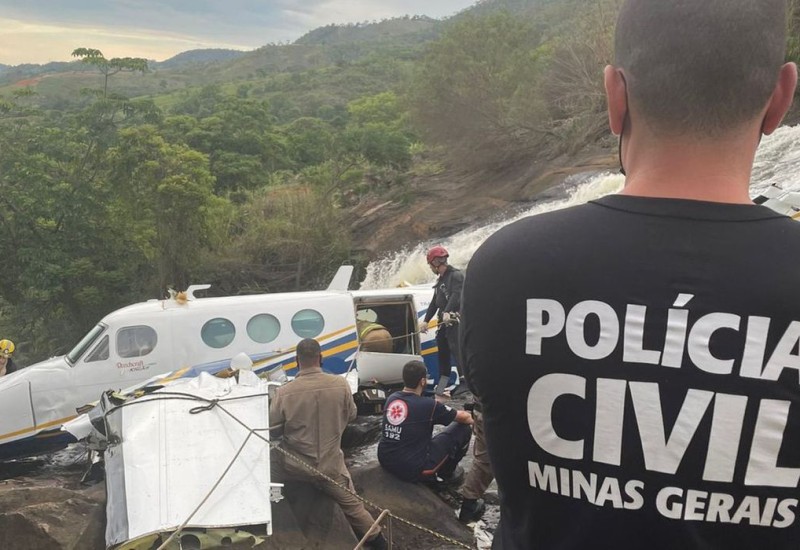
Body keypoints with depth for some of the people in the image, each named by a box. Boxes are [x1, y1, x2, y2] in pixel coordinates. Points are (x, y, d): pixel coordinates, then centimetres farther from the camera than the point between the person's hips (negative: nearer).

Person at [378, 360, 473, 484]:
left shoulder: (391, 399, 1)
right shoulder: (428, 405, -16)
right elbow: (463, 417, 1)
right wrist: (472, 419, 23)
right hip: (413, 469, -7)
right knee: (463, 429, 5)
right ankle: (446, 474, 21)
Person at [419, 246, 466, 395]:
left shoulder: (456, 275, -7)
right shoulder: (441, 280, 21)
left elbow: (456, 295, -23)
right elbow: (435, 302, 24)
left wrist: (447, 312, -35)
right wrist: (426, 320, 21)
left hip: (455, 320, -9)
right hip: (443, 321, 9)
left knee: (456, 348, -18)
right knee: (442, 350, 11)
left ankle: (465, 381, -21)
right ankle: (443, 380, 19)